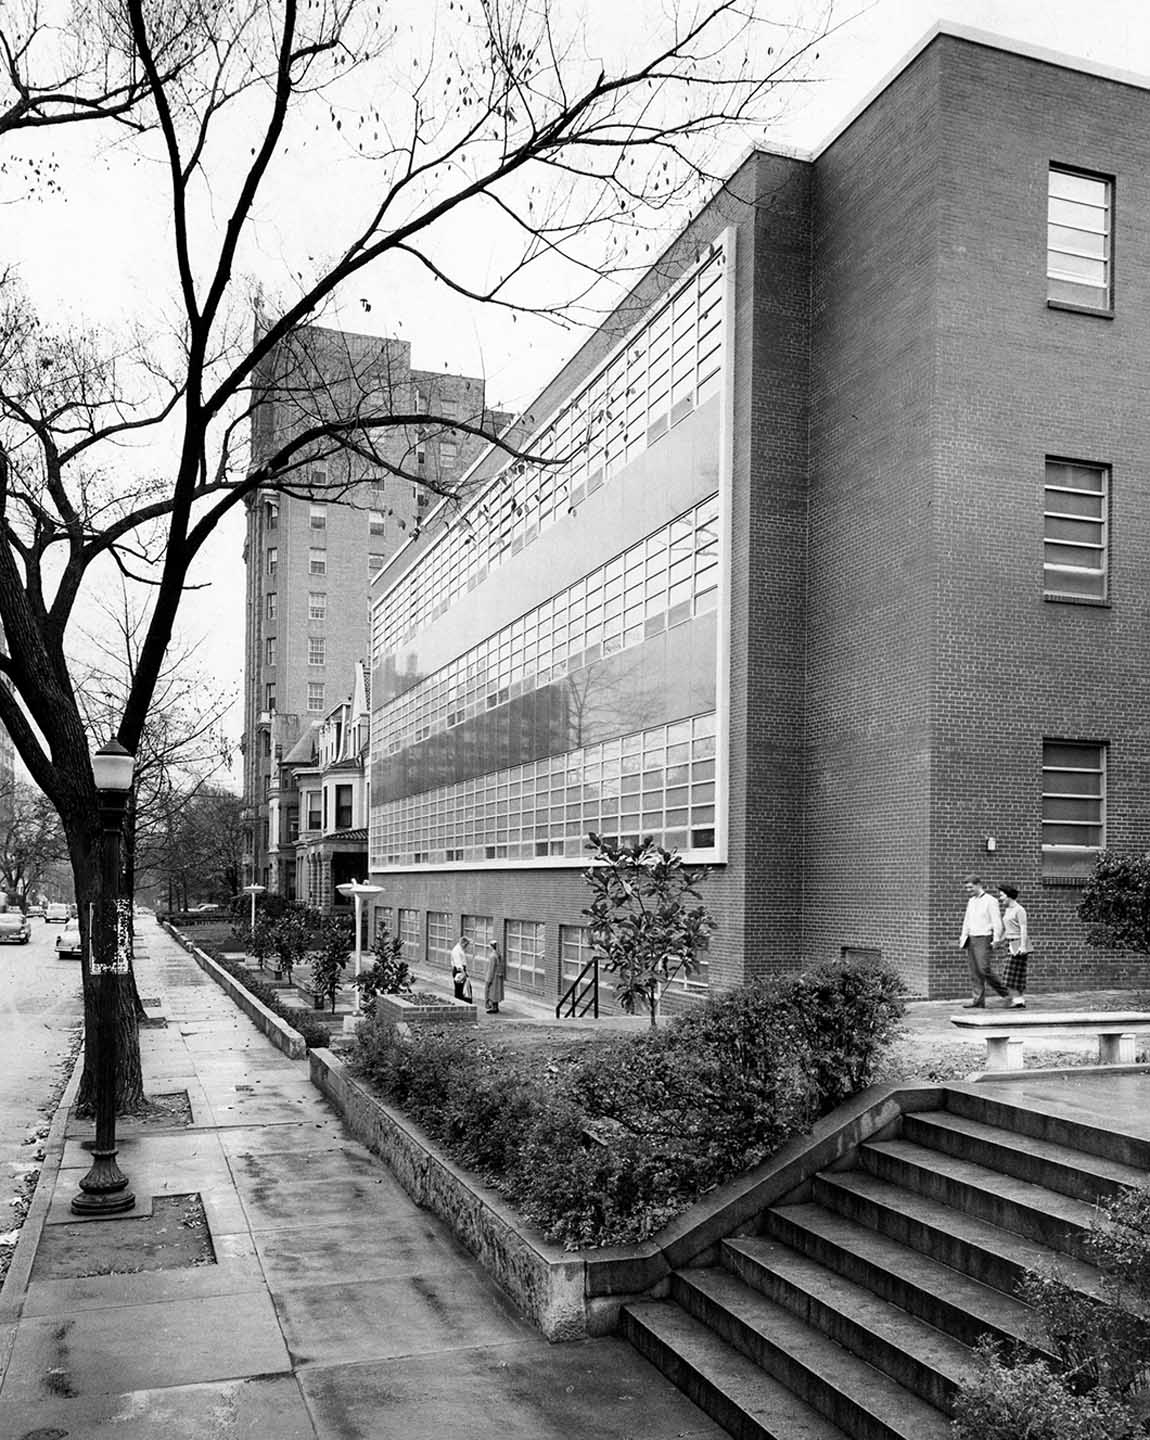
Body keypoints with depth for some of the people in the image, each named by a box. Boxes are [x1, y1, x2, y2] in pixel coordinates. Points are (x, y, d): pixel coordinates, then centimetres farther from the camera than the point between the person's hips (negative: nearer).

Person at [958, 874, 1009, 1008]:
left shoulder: (990, 901, -6)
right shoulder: (971, 901, 16)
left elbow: (997, 922, -11)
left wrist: (996, 939, -17)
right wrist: (963, 937, 18)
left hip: (983, 938, -7)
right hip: (971, 939, 7)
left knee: (984, 968, -15)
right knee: (974, 972, 3)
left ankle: (1004, 992, 2)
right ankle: (977, 1000, 3)